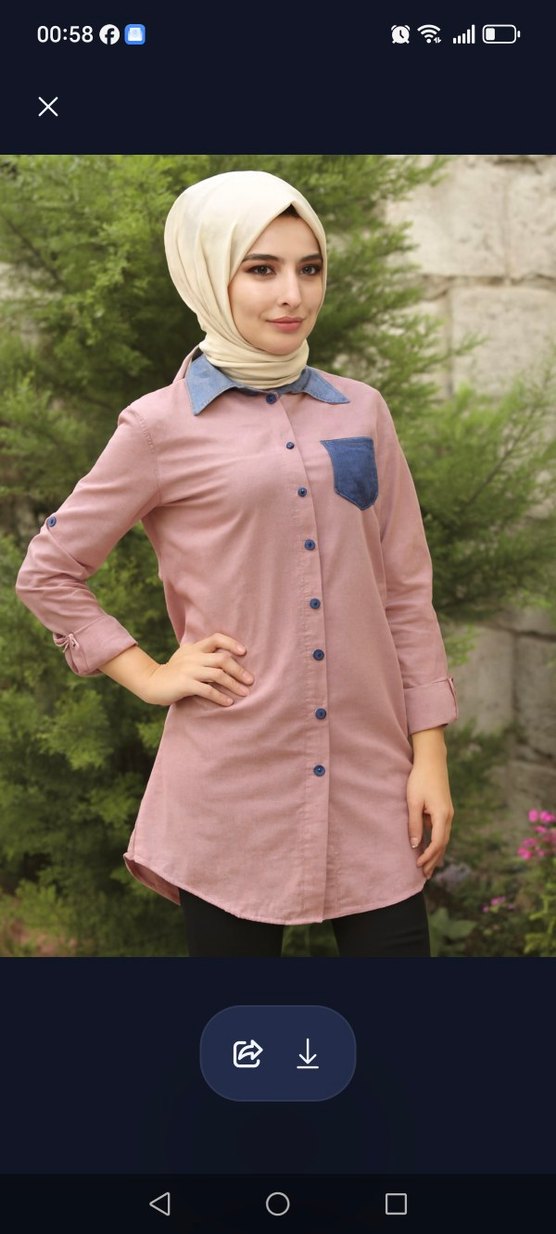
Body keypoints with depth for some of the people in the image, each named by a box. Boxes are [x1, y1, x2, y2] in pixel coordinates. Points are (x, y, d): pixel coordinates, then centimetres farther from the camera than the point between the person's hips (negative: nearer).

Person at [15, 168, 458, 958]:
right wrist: (149, 676, -2)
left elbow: (406, 594, 9)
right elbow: (48, 573, 6)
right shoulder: (163, 428, -1)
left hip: (372, 775, 3)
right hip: (235, 784, -3)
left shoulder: (360, 413, 8)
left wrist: (430, 751, 3)